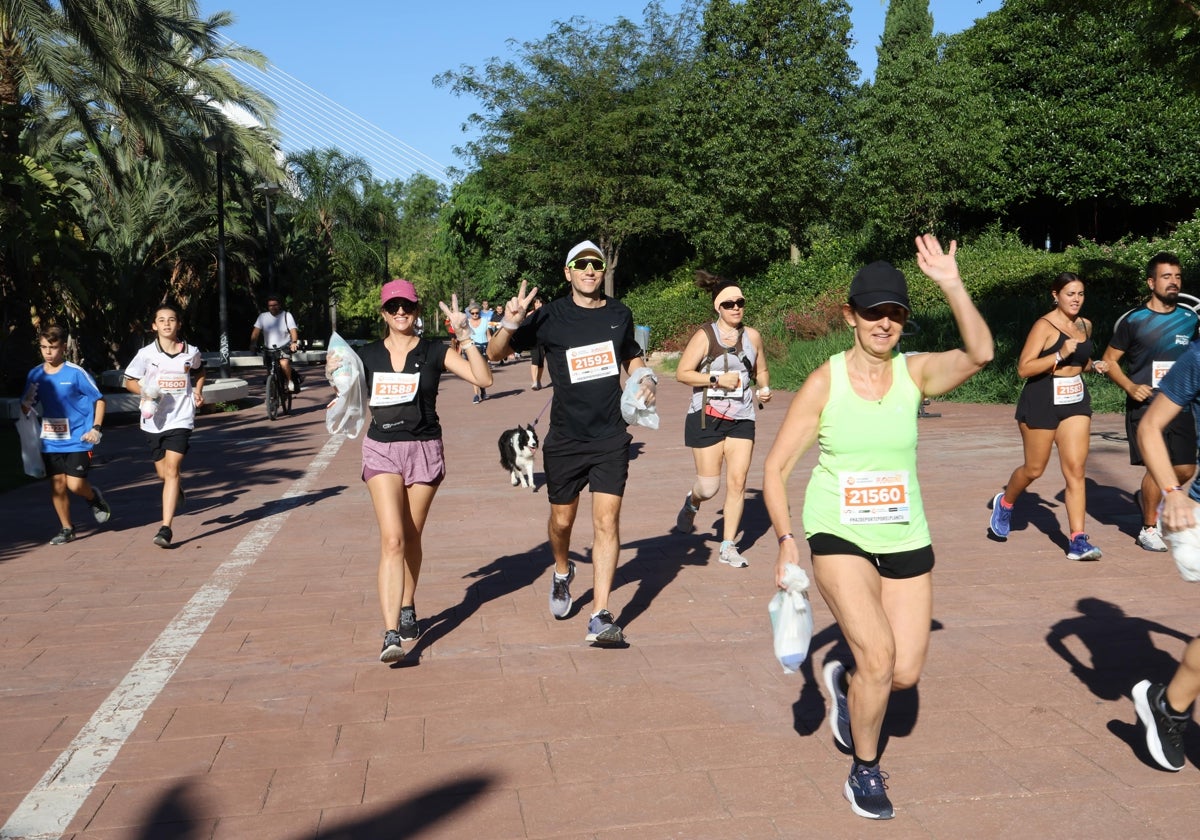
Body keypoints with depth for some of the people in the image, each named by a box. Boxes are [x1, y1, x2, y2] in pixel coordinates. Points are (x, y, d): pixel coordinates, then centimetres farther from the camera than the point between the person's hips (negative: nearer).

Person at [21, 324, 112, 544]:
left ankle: (94, 498, 24)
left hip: (78, 439, -4)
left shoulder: (76, 373, -10)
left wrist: (96, 428, -10)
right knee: (57, 485, 4)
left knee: (75, 484, -11)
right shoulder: (35, 374, 4)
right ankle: (67, 528, 19)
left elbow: (99, 399, -3)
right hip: (51, 441, 4)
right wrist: (25, 416, -8)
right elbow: (26, 403, 15)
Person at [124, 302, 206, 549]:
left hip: (181, 419, -1)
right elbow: (129, 381, 6)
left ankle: (166, 528, -11)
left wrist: (198, 390, 6)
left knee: (171, 470, -12)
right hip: (154, 420, 2)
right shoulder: (146, 353, -4)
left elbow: (200, 370, 22)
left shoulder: (191, 352, -1)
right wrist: (145, 391, -13)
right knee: (163, 473, 12)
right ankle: (178, 489, 50)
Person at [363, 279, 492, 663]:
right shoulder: (369, 355, 5)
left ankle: (407, 609, 35)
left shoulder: (433, 352, -1)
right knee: (392, 539, -13)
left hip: (424, 450, 0)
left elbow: (483, 378, -12)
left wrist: (465, 335, -18)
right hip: (381, 450, 0)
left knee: (411, 538, 12)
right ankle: (391, 635, -16)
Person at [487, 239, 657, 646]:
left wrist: (646, 378, 3)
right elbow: (495, 353, -2)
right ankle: (563, 573, 45)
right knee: (562, 520, 12)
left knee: (607, 522, -7)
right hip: (565, 440, -1)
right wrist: (510, 324, -22)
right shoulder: (551, 316, -6)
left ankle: (600, 617, -3)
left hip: (611, 437, 1)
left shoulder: (620, 314, 5)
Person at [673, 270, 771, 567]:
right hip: (706, 418, -3)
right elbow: (682, 373, -9)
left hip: (742, 419, 3)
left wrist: (764, 388, 0)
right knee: (709, 486, -2)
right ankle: (692, 502, 37)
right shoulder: (705, 336, -7)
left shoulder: (752, 336, 6)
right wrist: (717, 379, -17)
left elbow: (761, 371, 20)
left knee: (738, 481, -3)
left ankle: (728, 547, 8)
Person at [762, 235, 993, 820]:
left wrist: (951, 285, -33)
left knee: (905, 673, 5)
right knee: (878, 653, -16)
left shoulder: (915, 373, -3)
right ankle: (864, 773, 10)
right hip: (838, 536, -3)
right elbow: (776, 467, -5)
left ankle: (843, 684, 41)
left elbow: (978, 354, -24)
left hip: (905, 540, 3)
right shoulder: (824, 382, -8)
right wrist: (785, 540, -16)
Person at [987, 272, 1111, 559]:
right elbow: (1023, 368, -17)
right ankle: (1004, 503, 38)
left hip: (1076, 402, 6)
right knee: (1034, 469, 7)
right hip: (1042, 403, -5)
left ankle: (1078, 540, -4)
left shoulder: (1085, 325, 11)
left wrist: (1093, 365, 8)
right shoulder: (1045, 326, -11)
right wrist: (1060, 355, -25)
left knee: (1076, 470, -4)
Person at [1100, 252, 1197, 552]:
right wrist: (1130, 386, -13)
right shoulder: (1133, 320, -3)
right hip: (1145, 405, -4)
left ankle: (1149, 498, 35)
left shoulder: (1191, 319, 7)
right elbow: (1110, 360, 2)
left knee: (1186, 469, 5)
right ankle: (1149, 529, 10)